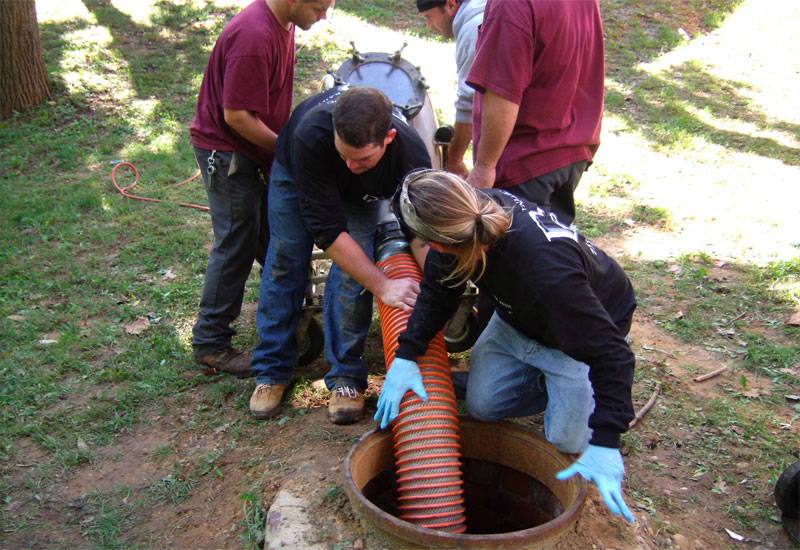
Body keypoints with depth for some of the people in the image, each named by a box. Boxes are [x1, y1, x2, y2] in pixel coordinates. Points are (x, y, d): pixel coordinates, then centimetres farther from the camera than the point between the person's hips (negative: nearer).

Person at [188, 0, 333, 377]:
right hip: (226, 151, -9)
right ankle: (210, 343, 7)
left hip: (256, 148, 9)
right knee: (237, 244, -5)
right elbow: (237, 116, -25)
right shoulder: (254, 37, -28)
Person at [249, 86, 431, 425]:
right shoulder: (310, 136, -45)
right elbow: (328, 229, -42)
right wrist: (382, 285, -44)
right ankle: (272, 371, 11)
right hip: (295, 174, 0)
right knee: (285, 261, -3)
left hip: (361, 194, 1)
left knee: (352, 273, -14)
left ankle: (346, 375, 0)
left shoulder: (411, 155, -39)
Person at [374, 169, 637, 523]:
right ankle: (549, 381, 24)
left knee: (567, 441, -8)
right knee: (481, 404, 0)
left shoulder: (547, 270, -47)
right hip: (518, 318, 6)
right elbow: (437, 291, -12)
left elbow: (609, 351, -39)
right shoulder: (477, 211, -27)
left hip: (585, 328, -6)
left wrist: (605, 444, -42)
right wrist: (405, 355, -22)